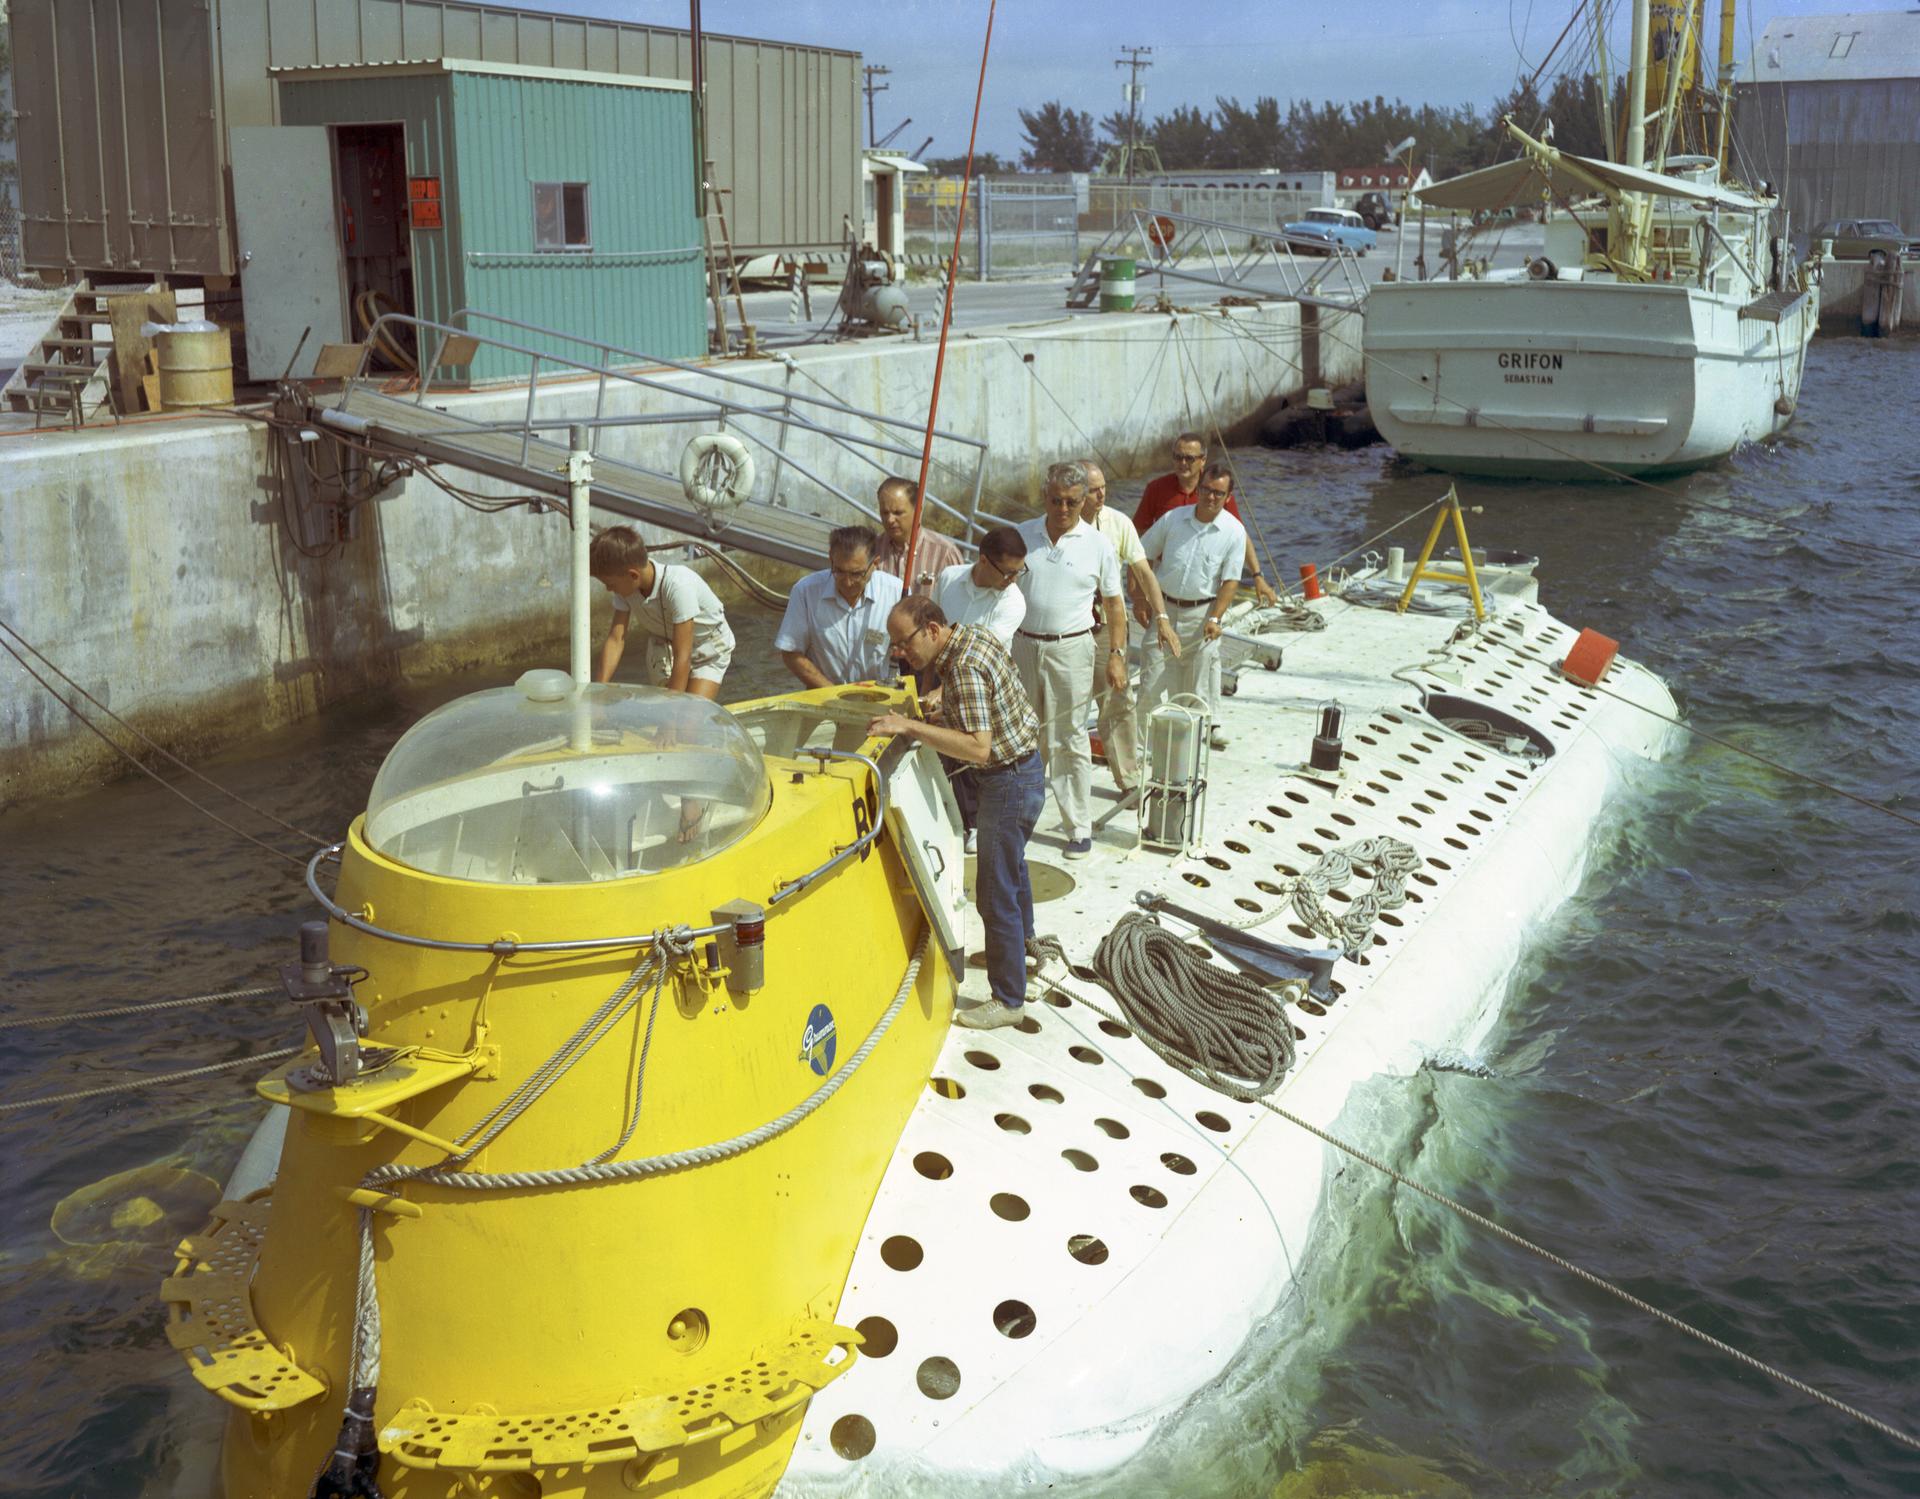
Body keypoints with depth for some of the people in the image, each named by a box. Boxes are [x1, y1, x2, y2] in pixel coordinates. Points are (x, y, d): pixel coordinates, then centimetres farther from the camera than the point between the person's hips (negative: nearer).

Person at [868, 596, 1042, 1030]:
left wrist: (911, 726, -38)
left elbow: (979, 748, -37)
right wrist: (943, 699, 7)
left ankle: (1007, 1001, 4)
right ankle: (1021, 938, 55)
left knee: (995, 892, -4)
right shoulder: (974, 634, 1)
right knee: (1011, 863, 32)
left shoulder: (965, 669, -29)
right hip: (1024, 763, 11)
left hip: (1009, 780, -11)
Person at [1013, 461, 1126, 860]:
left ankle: (1079, 828, 5)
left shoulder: (1098, 545, -1)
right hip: (1022, 646, 3)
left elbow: (1113, 604, 5)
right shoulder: (1021, 537, 3)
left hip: (1070, 651, -2)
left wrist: (1116, 655, -2)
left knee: (1068, 740, -1)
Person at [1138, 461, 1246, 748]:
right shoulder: (1173, 518, -3)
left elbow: (1230, 581, -7)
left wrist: (1215, 618, -16)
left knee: (1202, 668, 4)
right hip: (1164, 607, 1)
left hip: (1202, 611, -1)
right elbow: (1143, 557, 6)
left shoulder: (1234, 531, -7)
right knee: (1155, 668, 4)